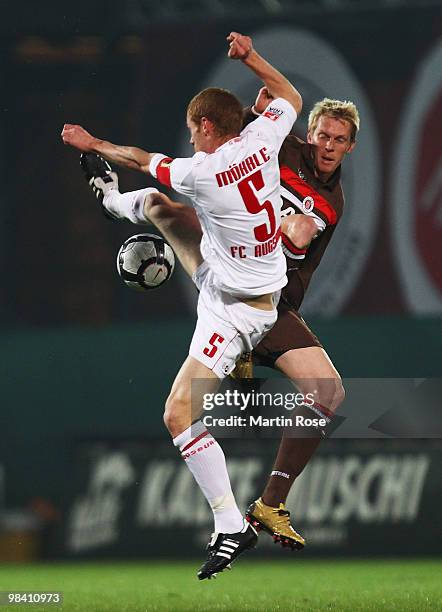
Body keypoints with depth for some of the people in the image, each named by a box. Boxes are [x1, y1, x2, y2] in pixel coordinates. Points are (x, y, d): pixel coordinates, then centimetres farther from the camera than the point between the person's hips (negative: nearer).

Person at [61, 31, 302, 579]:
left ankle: (231, 527, -7)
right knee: (156, 204, 22)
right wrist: (249, 57, 11)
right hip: (221, 271, 9)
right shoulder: (261, 138, -13)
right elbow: (291, 98, 9)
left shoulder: (202, 172, -29)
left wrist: (93, 143, 7)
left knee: (179, 415, -10)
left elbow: (140, 158, -9)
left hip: (234, 308, -9)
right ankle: (113, 200, 60)